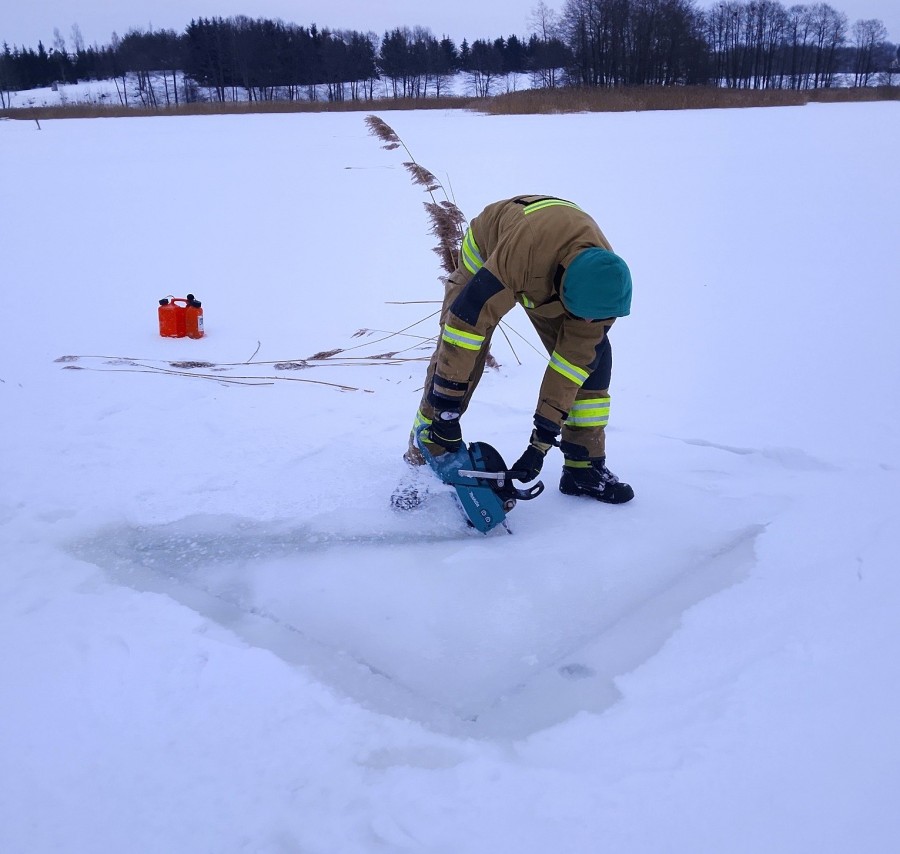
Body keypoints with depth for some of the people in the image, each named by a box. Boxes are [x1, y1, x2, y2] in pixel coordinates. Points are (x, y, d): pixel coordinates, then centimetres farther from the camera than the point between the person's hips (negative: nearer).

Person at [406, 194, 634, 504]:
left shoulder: (604, 283, -31)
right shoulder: (520, 254, -47)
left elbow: (571, 363, -24)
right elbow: (466, 320, -42)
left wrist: (543, 439, -24)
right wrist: (446, 412, -38)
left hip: (550, 272, 3)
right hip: (486, 254, -3)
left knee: (591, 355, -11)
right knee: (453, 359, -16)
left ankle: (585, 467, -1)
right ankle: (423, 458, 0)